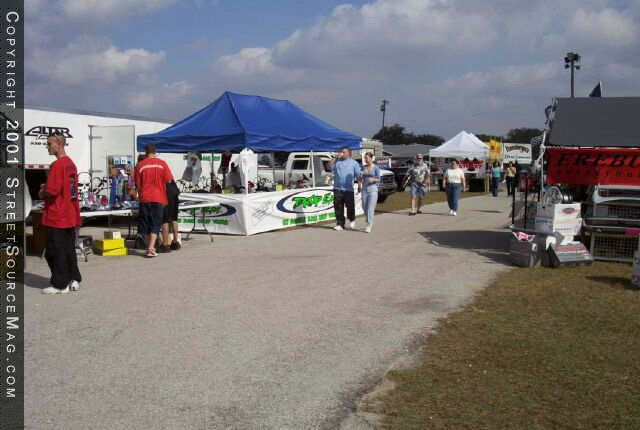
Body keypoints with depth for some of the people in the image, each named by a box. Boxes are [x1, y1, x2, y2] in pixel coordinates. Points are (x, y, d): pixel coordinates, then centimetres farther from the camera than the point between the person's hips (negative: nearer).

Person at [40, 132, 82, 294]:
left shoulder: (57, 165, -16)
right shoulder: (71, 163, 12)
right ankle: (74, 280, 20)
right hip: (71, 216, 9)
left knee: (54, 251, 0)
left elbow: (52, 190, -22)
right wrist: (46, 188, 14)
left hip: (56, 217, -9)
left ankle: (60, 285, 5)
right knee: (69, 249, 15)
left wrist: (42, 194, -2)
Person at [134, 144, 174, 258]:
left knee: (145, 224, 13)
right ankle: (151, 249, -10)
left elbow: (138, 184, 5)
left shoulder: (140, 165, 2)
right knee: (155, 225, 2)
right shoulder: (162, 164, -1)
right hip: (159, 198, -1)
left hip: (145, 198, 1)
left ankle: (150, 247, 19)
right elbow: (168, 181, 1)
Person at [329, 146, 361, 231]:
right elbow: (330, 165, -4)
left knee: (350, 206, -1)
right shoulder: (337, 161, 13)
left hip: (348, 189, -2)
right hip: (337, 188, 2)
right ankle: (340, 224, 6)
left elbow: (358, 175, 5)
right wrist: (337, 157, -4)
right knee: (338, 207, -1)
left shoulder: (354, 163, 7)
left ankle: (352, 220, 26)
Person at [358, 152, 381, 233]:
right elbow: (361, 179, 13)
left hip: (373, 189, -5)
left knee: (370, 209, -12)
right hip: (364, 189, 5)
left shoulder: (376, 168, -3)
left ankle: (369, 226, -10)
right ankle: (369, 223, 28)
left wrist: (373, 179, -24)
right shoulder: (363, 167, 10)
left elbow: (378, 180, -3)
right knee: (365, 208, 7)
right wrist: (361, 176, -10)